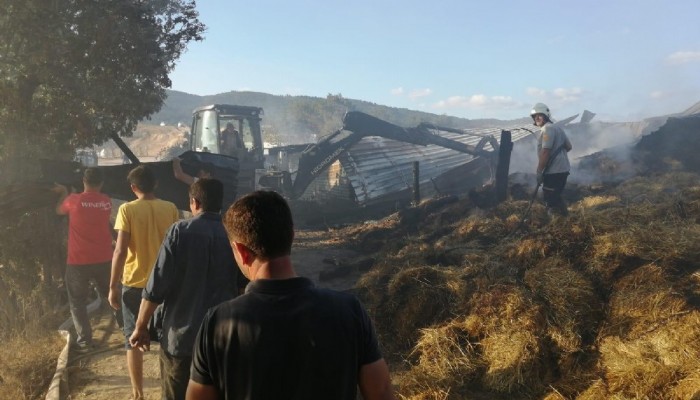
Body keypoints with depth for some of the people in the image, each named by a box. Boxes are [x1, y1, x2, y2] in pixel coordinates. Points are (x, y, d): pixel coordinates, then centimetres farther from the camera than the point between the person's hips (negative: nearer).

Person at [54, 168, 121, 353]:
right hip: (103, 260, 3)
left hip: (78, 262, -3)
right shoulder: (107, 201, -1)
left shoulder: (73, 201, -10)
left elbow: (59, 210, 13)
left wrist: (64, 194, 31)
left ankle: (84, 341, 9)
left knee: (78, 302, 10)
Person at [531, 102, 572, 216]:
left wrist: (539, 171, -19)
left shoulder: (547, 129, -15)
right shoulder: (557, 128, 17)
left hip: (554, 171, -10)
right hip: (563, 169, 11)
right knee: (555, 197, 21)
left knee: (550, 199, -5)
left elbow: (545, 152, -22)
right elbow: (568, 147, 24)